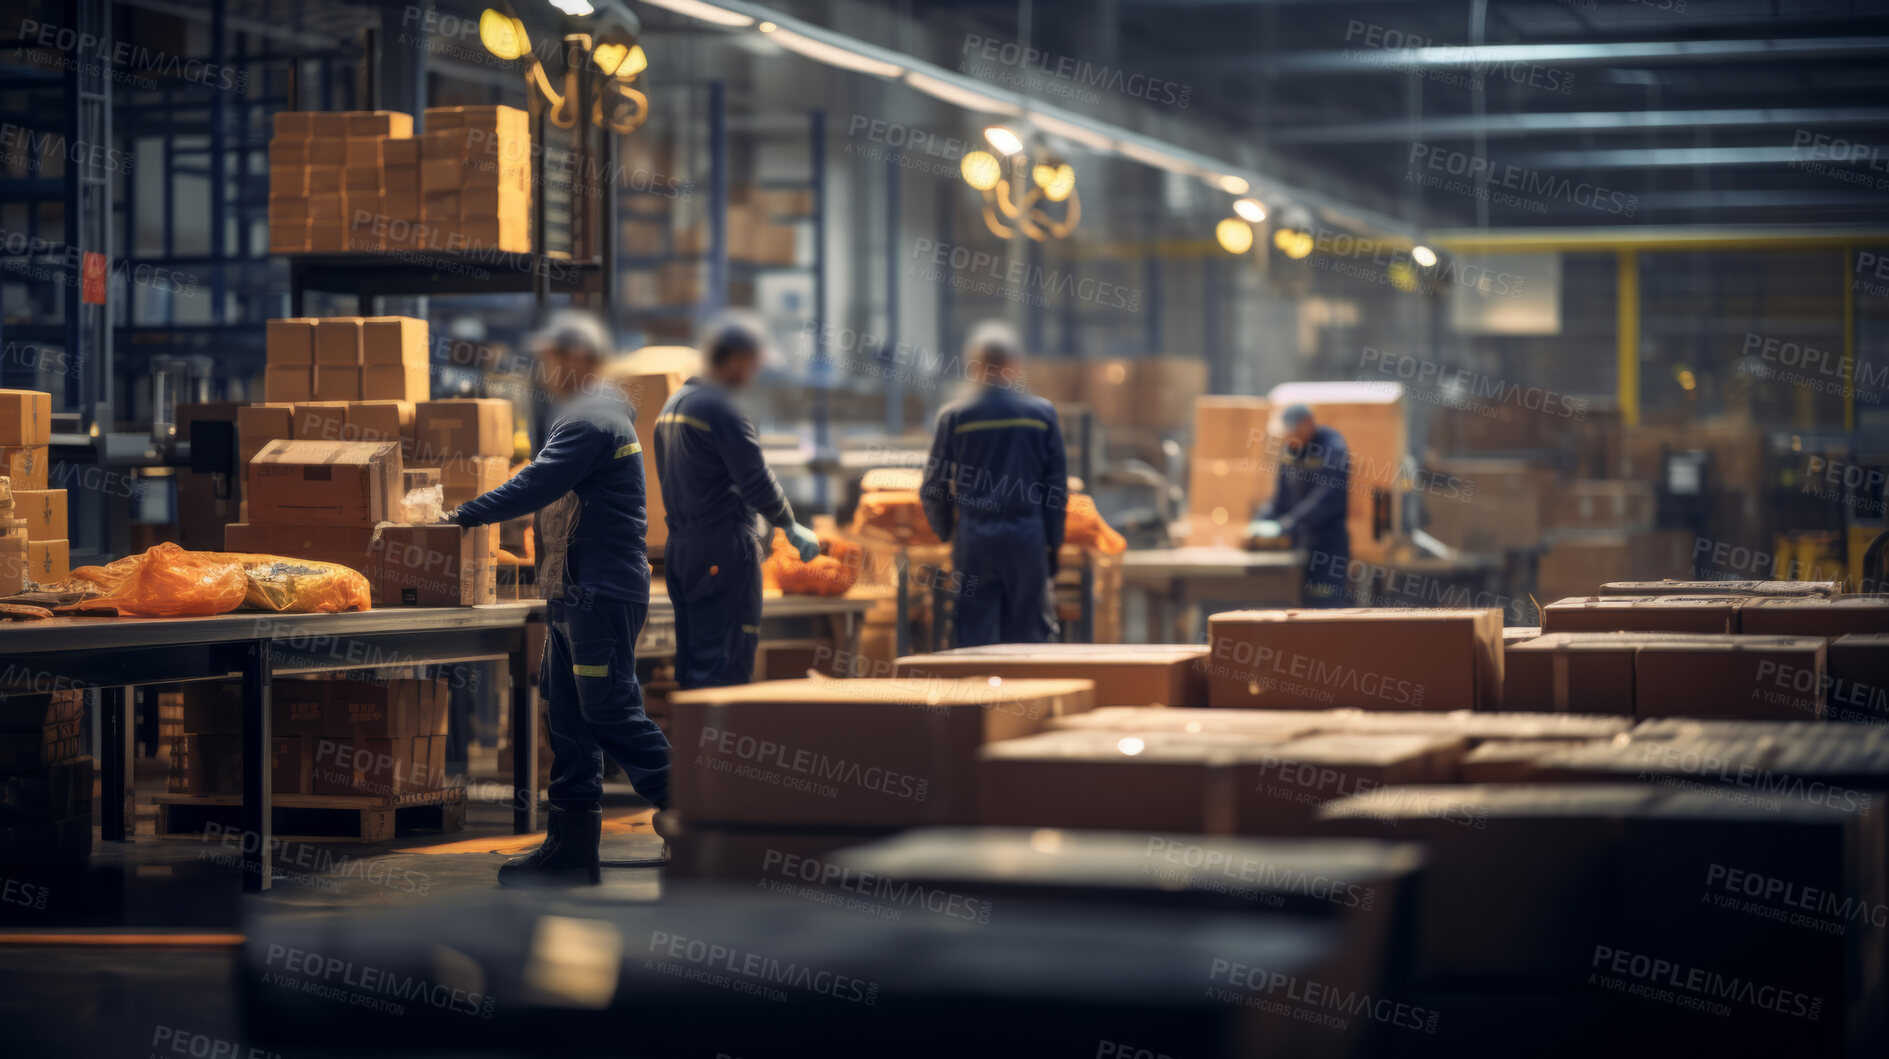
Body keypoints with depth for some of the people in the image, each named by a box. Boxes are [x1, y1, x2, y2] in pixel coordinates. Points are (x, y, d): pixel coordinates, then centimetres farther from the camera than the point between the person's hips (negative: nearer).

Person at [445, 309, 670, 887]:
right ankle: (572, 849, 12)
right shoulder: (593, 413, 20)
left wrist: (467, 514, -9)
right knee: (568, 716, 10)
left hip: (601, 595, -11)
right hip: (575, 595, 11)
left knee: (610, 712, -9)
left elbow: (536, 485, -19)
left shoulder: (592, 420, -15)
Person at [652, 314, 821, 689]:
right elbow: (756, 480, -15)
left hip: (679, 544, 9)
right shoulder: (721, 409, -14)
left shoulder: (673, 404, 15)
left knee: (692, 659, 12)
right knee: (727, 663, -8)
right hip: (722, 549, -9)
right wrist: (792, 528, -1)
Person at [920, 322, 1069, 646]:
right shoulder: (1042, 413, 1)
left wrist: (944, 531, 19)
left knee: (975, 634, 3)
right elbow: (1057, 486, 3)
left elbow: (933, 488, 2)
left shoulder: (954, 416, -2)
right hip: (1027, 535, 1)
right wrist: (1053, 545, 10)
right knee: (1027, 630, 7)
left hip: (974, 536, 0)